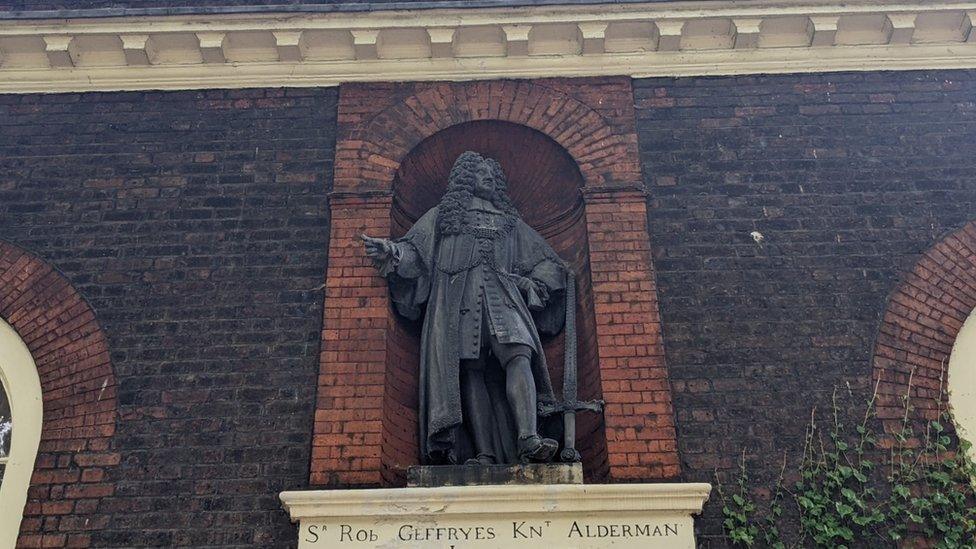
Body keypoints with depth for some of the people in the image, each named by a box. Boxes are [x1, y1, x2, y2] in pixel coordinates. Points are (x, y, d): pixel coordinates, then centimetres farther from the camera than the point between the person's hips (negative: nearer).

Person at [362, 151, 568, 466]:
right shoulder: (442, 215, 27)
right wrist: (392, 251, -8)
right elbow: (414, 250, 13)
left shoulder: (510, 220, 31)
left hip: (502, 294, 1)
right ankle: (484, 455, -23)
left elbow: (550, 265, 30)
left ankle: (528, 441, -39)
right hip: (458, 296, -1)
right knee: (471, 369, -16)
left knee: (519, 354, -25)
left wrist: (532, 284, 9)